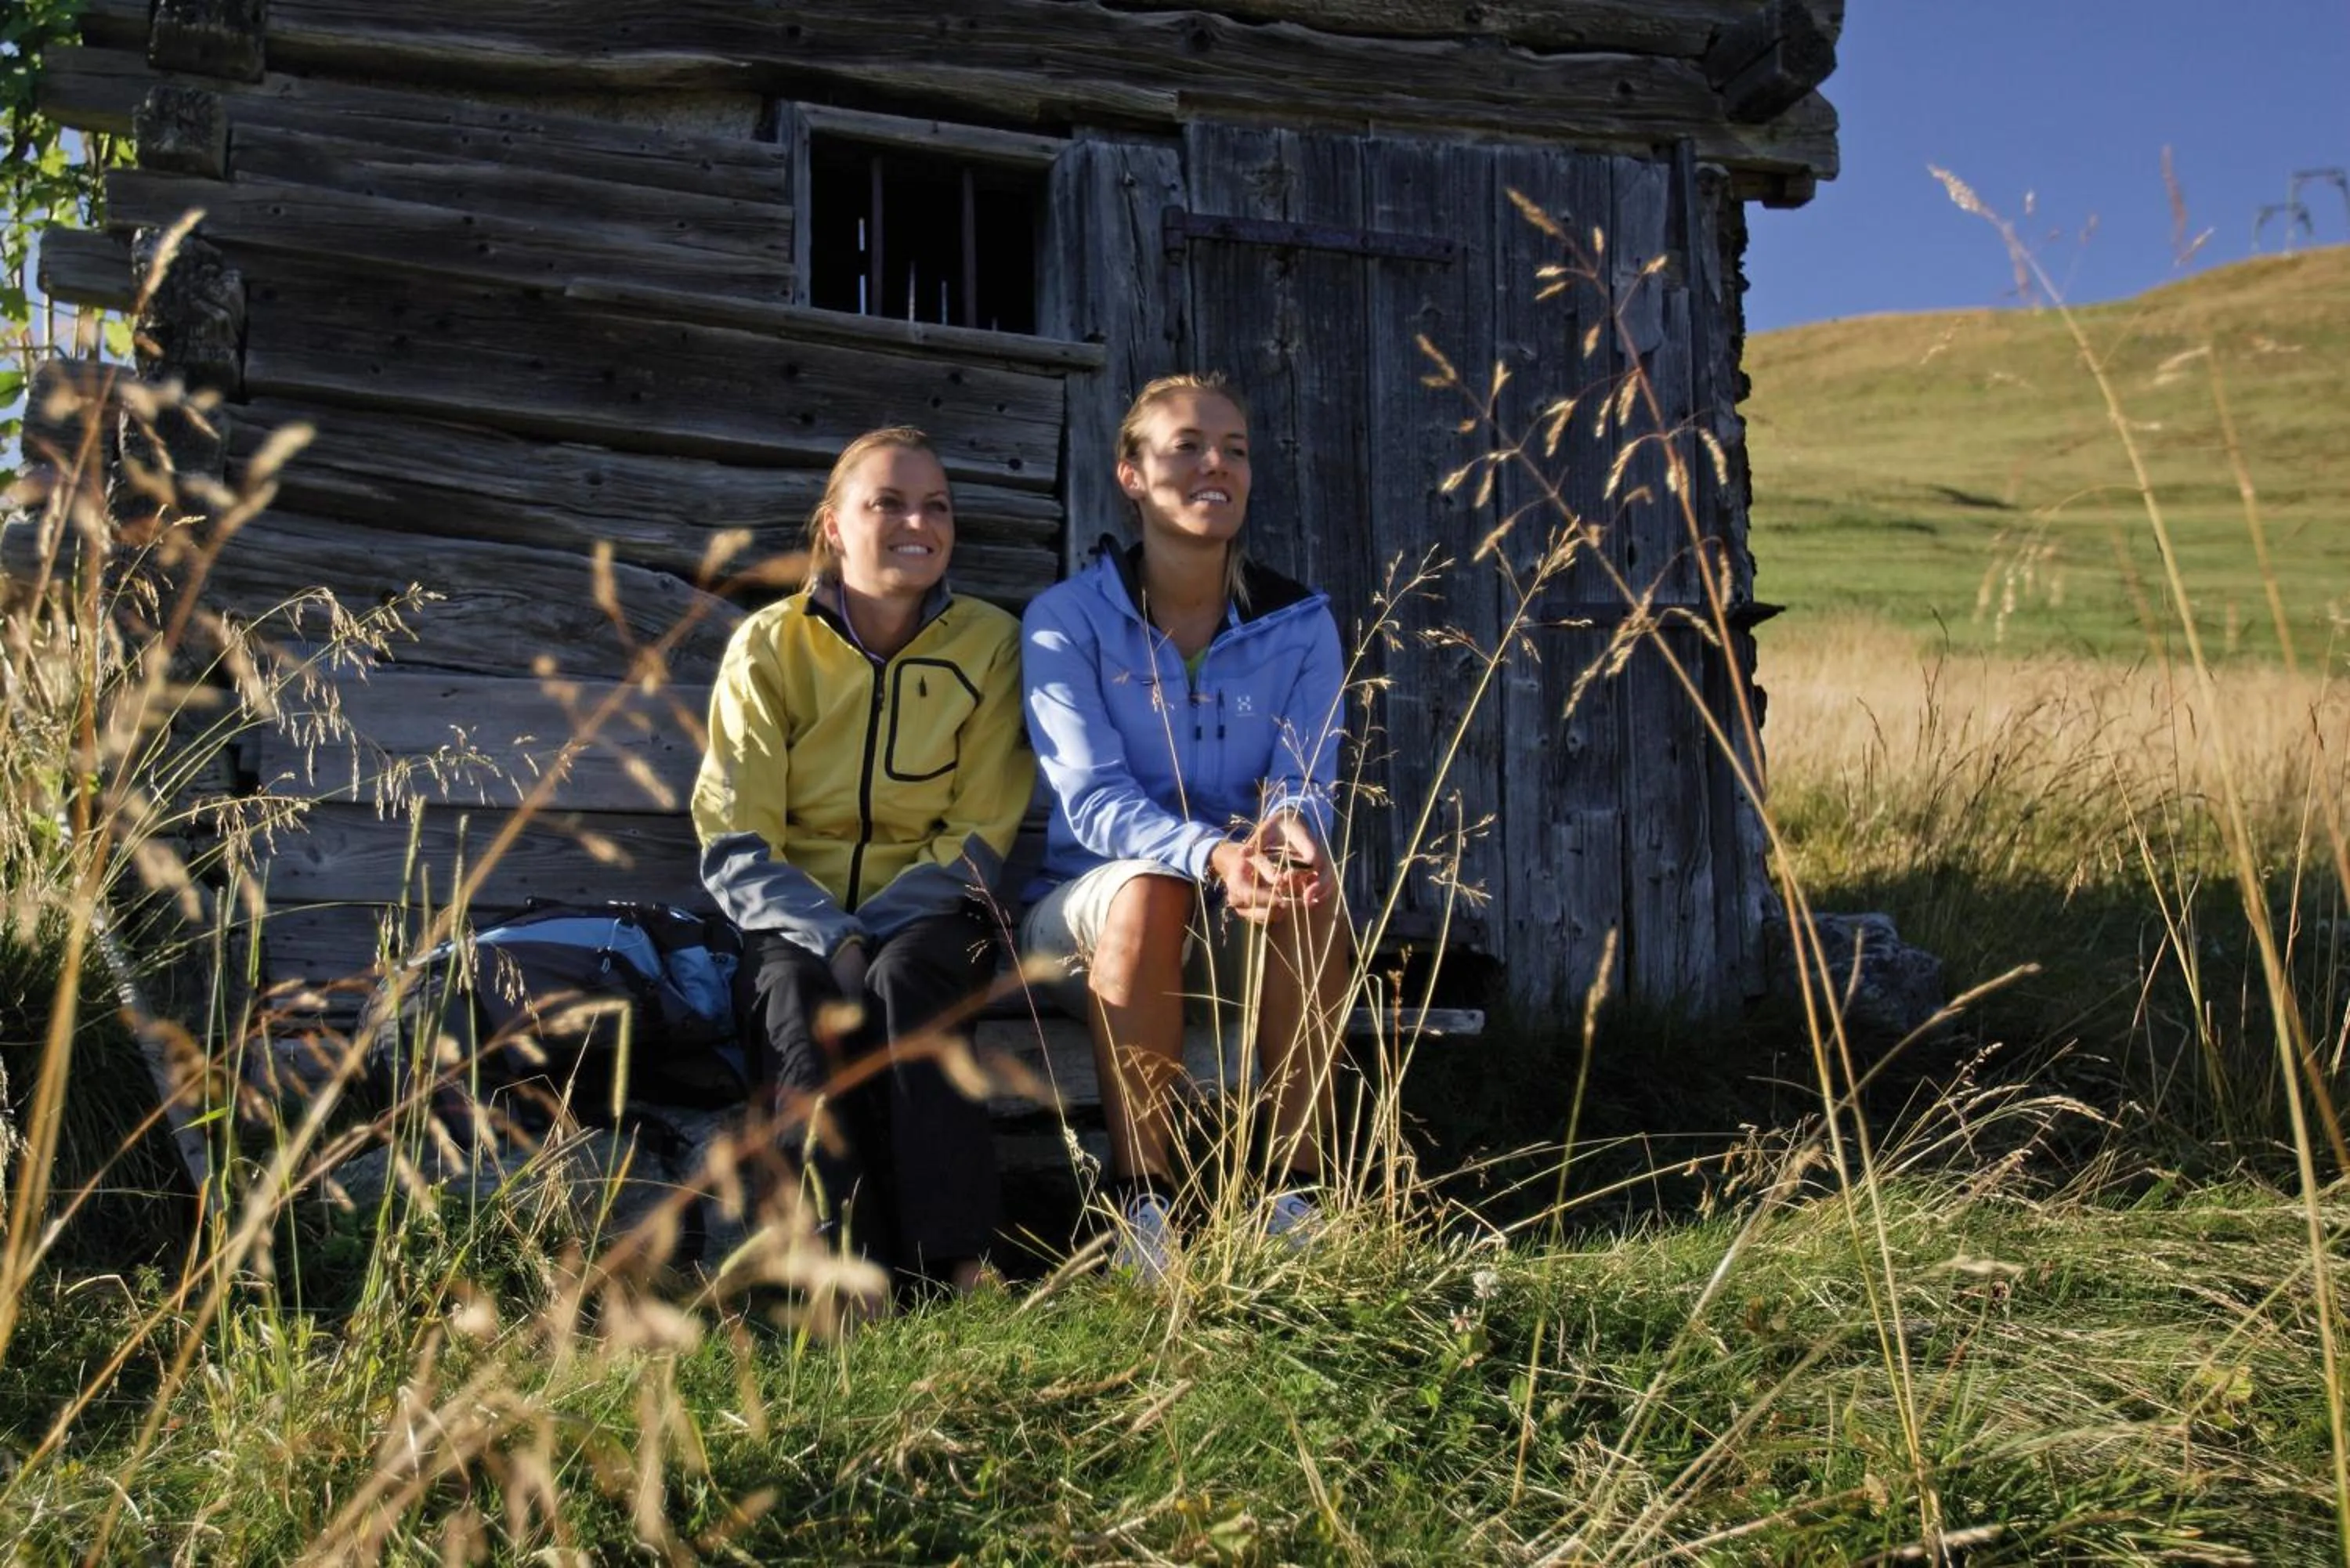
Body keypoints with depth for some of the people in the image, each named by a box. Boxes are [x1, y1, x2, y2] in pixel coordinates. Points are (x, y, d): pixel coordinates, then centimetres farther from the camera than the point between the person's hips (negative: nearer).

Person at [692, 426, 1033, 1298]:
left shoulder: (988, 645, 2)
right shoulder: (770, 646, 1)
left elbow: (976, 835, -1)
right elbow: (734, 844, -4)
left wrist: (870, 933, -17)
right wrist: (829, 935, -22)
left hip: (926, 913, 0)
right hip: (796, 912, 0)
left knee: (903, 980, -35)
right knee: (798, 998, -34)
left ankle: (956, 1259, -33)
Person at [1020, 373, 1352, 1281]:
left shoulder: (1298, 625, 2)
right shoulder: (1066, 620, -6)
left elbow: (1302, 784, -8)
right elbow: (1091, 799, -18)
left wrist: (1287, 832, -35)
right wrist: (1212, 855, -39)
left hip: (1245, 930, 2)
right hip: (1089, 909, -2)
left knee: (1306, 888, -31)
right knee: (1146, 886, -36)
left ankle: (1297, 1194, -27)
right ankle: (1140, 1201, -35)